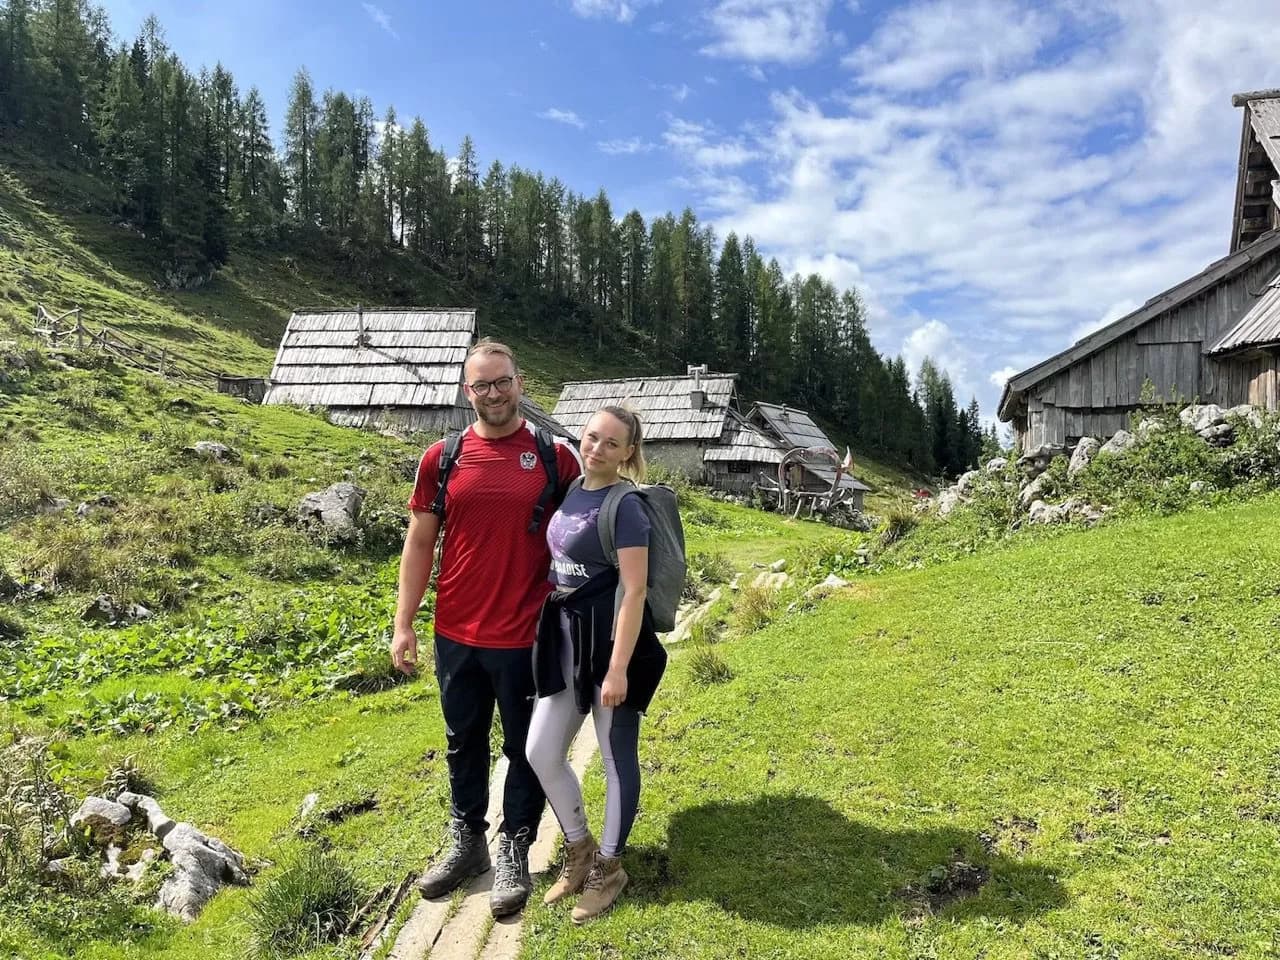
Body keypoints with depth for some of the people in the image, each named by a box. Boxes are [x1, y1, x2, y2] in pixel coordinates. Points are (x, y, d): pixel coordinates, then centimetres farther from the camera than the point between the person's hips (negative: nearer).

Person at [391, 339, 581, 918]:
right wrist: (403, 624, 1)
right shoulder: (441, 459, 0)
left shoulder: (554, 457, -5)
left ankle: (514, 853, 30)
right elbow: (419, 544, 4)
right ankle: (466, 842, 37)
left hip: (527, 636, -2)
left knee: (526, 749, 12)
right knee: (464, 743, 18)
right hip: (456, 635, 3)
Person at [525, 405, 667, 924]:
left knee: (615, 755, 8)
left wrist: (618, 668, -21)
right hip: (564, 638, 8)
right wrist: (547, 632, 14)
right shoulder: (571, 491, 7)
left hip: (610, 641, -8)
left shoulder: (625, 507, -15)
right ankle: (579, 850, 32)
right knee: (541, 752, 11)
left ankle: (609, 867, 28)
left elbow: (633, 593, -18)